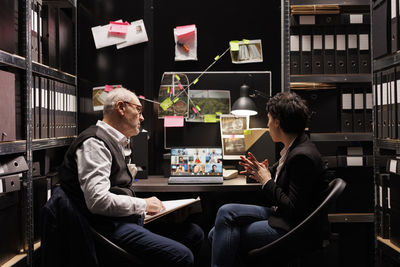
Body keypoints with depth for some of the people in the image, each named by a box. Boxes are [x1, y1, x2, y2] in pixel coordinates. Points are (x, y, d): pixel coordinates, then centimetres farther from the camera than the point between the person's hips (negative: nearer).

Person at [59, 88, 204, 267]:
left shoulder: (113, 143, 22)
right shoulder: (94, 143, -12)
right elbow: (98, 200, -24)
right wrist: (143, 205, -12)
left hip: (127, 218, 11)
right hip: (109, 226, -10)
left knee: (195, 233, 4)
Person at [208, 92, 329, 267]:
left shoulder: (302, 156, -23)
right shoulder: (294, 147, 7)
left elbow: (294, 209, -24)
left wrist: (267, 182, -13)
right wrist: (260, 171, 4)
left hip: (295, 229, -9)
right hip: (280, 213, 9)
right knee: (216, 235, -2)